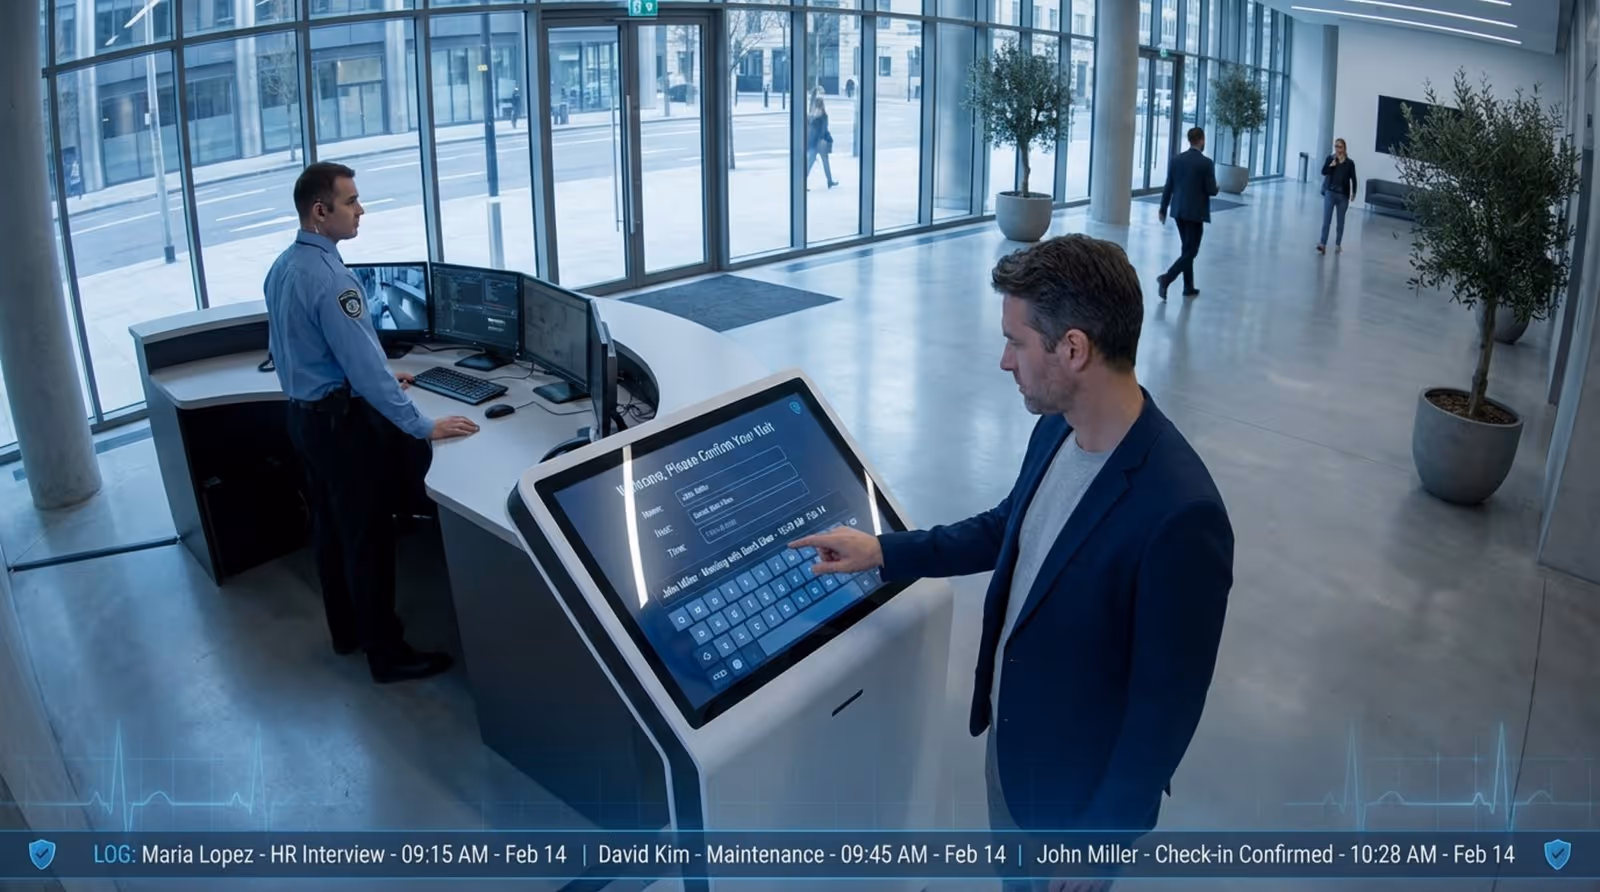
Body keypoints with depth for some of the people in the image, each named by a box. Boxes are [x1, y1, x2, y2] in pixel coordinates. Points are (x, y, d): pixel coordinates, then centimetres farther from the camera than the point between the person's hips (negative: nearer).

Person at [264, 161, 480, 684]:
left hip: (304, 413, 10)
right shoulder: (329, 278, -26)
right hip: (341, 420, -10)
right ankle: (387, 655, 11)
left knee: (330, 528, 20)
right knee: (368, 537, 1)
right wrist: (423, 427, -21)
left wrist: (374, 378, 22)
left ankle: (347, 630, 36)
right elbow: (364, 365, -26)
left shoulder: (283, 267, 4)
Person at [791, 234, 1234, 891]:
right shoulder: (1057, 428, -9)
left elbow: (1167, 707, -25)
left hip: (1078, 785, -7)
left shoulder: (1179, 513, -34)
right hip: (1008, 736, 7)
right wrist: (885, 551, 8)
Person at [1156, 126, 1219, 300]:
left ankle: (1188, 287, 21)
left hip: (1178, 210, 6)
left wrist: (1163, 209, 12)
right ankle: (1166, 278, -20)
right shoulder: (1206, 163, -13)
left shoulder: (1176, 160, 2)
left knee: (1187, 249, 17)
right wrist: (1216, 188, 12)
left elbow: (1168, 187, 4)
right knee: (1190, 251, -1)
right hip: (1195, 212, -6)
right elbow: (1211, 190, -12)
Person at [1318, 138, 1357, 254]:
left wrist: (1353, 193, -5)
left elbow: (1353, 179, 0)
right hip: (1330, 193, 0)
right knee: (1326, 219, -8)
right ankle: (1322, 244, -10)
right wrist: (1332, 163, -22)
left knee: (1340, 221, 10)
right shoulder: (1330, 159, 2)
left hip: (1343, 195, 0)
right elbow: (1323, 172, -11)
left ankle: (1338, 244, 21)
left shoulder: (1349, 163, -1)